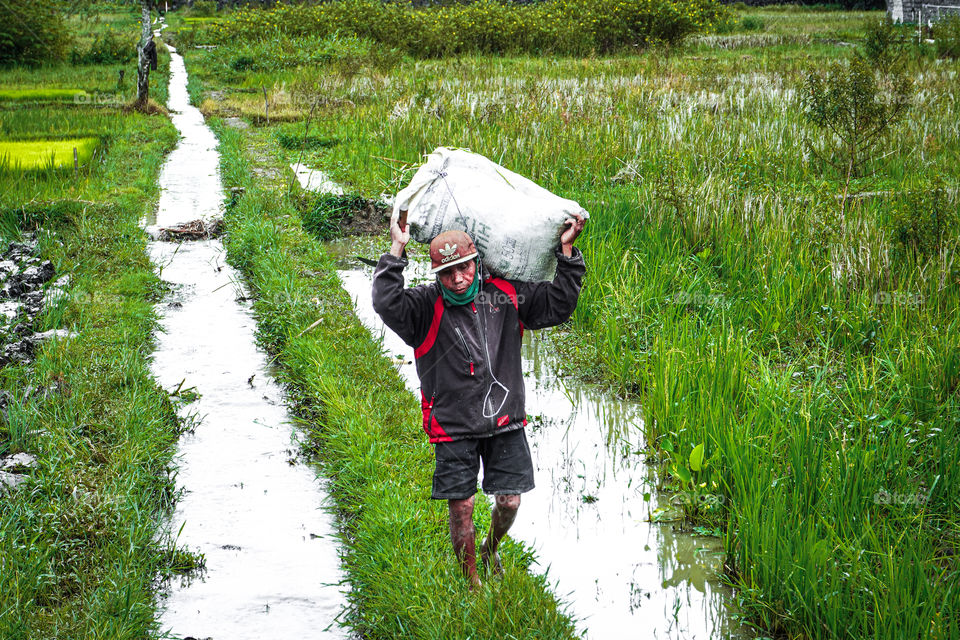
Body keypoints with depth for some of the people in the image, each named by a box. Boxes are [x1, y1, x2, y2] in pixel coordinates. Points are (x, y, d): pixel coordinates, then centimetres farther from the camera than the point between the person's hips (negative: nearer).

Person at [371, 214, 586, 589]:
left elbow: (558, 305, 10)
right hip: (453, 427, -2)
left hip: (505, 420, 3)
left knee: (509, 501, 7)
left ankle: (491, 550, 41)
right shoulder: (426, 307, -7)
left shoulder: (506, 295, 2)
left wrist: (567, 252, 2)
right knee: (461, 508, 1)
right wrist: (397, 251, -24)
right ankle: (471, 582, 21)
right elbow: (387, 305, -26)